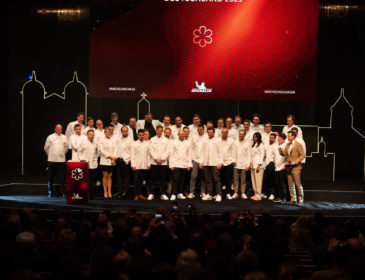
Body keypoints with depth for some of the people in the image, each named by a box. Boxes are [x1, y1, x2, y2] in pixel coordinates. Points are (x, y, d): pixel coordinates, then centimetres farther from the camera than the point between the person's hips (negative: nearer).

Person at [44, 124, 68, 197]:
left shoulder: (64, 137, 8)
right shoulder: (50, 137, 2)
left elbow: (66, 147, 19)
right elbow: (46, 148, 10)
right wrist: (50, 155, 13)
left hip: (62, 159, 1)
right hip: (52, 160, -1)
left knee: (61, 177, 0)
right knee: (51, 177, 4)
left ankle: (61, 191, 5)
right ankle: (50, 191, 13)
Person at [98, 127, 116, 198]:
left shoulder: (113, 141, 12)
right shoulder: (101, 140, 0)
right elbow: (101, 150, -8)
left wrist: (114, 158, -8)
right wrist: (110, 156, -13)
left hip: (112, 162, 3)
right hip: (105, 161, -3)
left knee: (110, 177, 4)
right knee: (105, 176, -1)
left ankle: (109, 192, 6)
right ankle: (105, 192, 4)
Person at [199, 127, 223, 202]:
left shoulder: (217, 141, 5)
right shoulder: (204, 141, 14)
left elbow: (220, 152, 2)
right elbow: (202, 152, 14)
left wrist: (220, 162, -6)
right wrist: (200, 162, 5)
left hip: (215, 163, -3)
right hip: (206, 163, 3)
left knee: (216, 179, -6)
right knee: (208, 179, 5)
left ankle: (218, 194, -2)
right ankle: (209, 194, 10)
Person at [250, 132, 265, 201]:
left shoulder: (261, 145, -6)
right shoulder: (253, 145, 17)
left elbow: (262, 156, -9)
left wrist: (259, 165, -15)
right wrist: (251, 164, 12)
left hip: (258, 164, -8)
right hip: (253, 164, 8)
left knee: (258, 180, -9)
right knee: (253, 180, 5)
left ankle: (258, 195, -8)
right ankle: (255, 194, 10)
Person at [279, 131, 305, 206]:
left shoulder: (298, 145, -8)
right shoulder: (287, 145, 14)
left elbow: (302, 155, -11)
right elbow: (284, 153, 11)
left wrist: (295, 162, -18)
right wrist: (281, 151, -11)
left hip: (296, 167, -7)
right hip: (289, 167, 7)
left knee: (298, 184, -4)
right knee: (290, 184, 8)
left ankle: (300, 200, 6)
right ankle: (293, 199, 15)